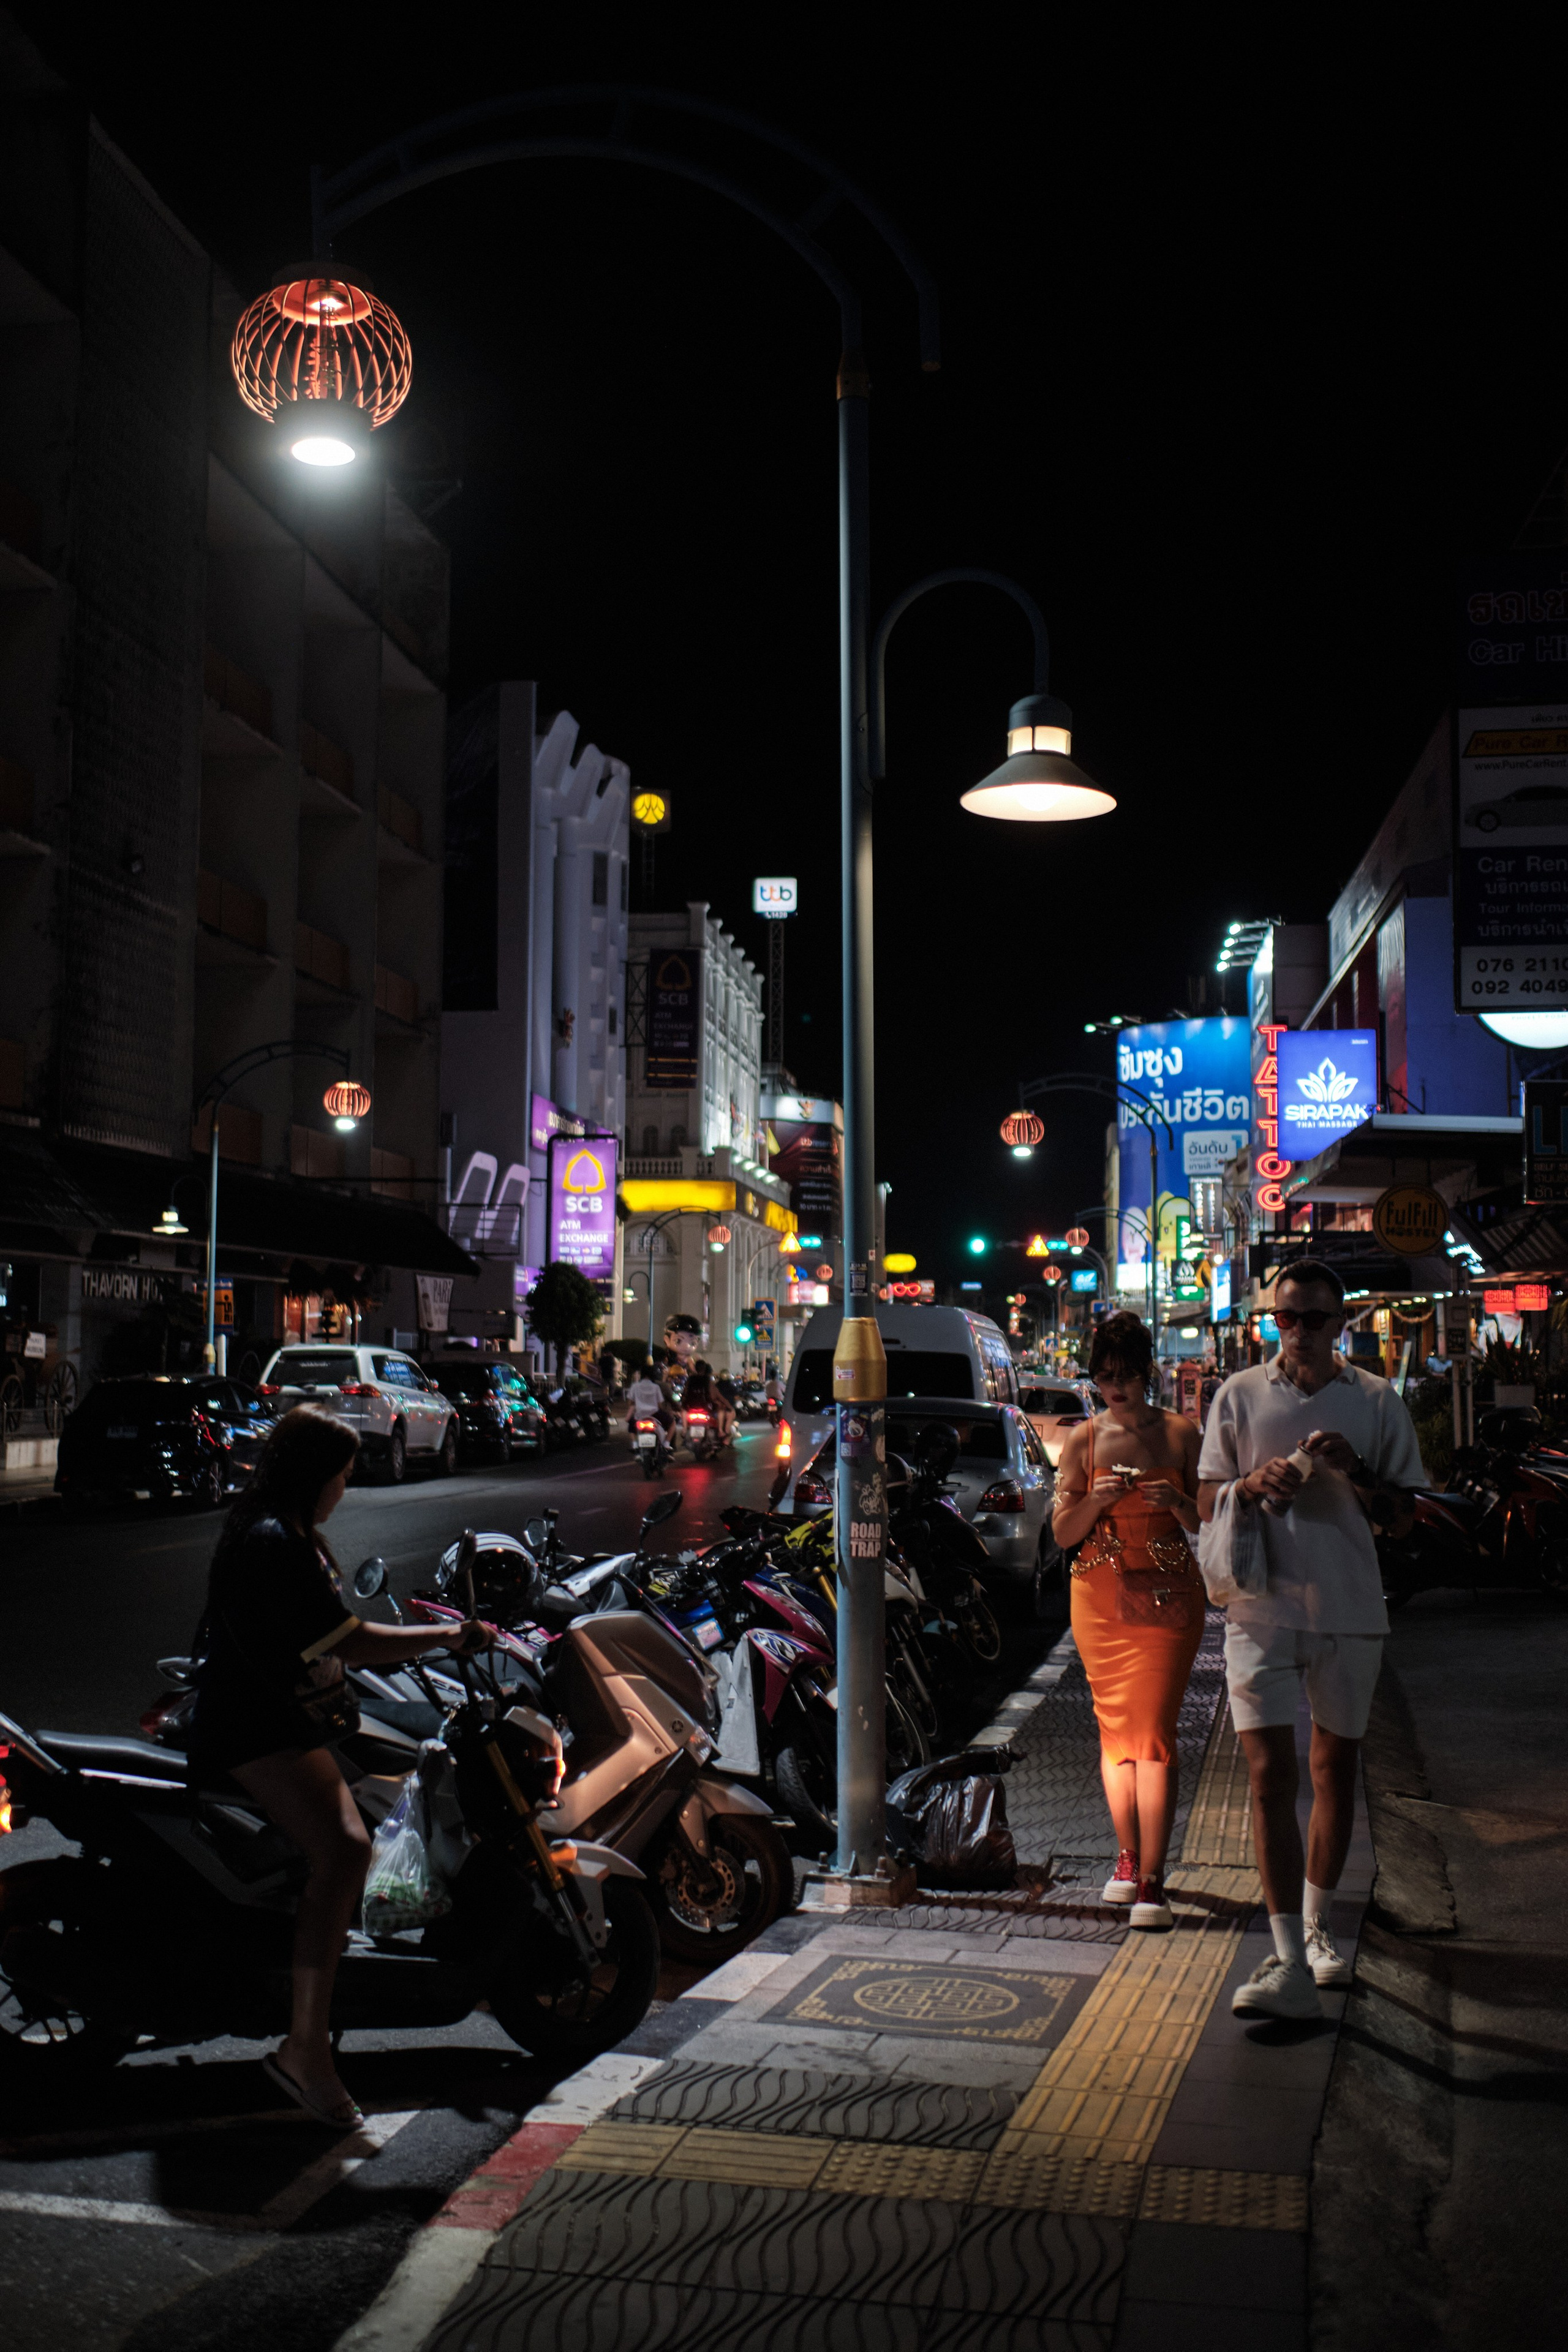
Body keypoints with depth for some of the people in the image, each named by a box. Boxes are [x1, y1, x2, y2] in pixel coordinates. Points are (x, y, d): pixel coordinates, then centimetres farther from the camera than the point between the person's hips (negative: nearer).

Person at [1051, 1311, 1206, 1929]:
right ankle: (1127, 1858, 24)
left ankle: (1151, 1879, -8)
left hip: (1168, 1598, -2)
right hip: (1100, 1596, 2)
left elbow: (1207, 1526, 2)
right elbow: (1062, 1533, 4)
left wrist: (1178, 1503, -18)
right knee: (1114, 1728, 8)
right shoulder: (1083, 1439, 5)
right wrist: (1097, 1500, -14)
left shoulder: (1180, 1433, 1)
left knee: (1153, 1731, -9)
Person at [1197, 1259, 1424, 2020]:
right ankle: (1289, 1963, -10)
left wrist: (1354, 1473, -14)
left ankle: (1315, 1927, 31)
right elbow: (1205, 1501, 8)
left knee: (1335, 1769, 13)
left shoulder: (1377, 1401, 4)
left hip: (1349, 1611, 1)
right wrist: (1252, 1485, -13)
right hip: (1262, 1608, -1)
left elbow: (1403, 1517, 4)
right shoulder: (1239, 1396, 4)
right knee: (1271, 1775, -9)